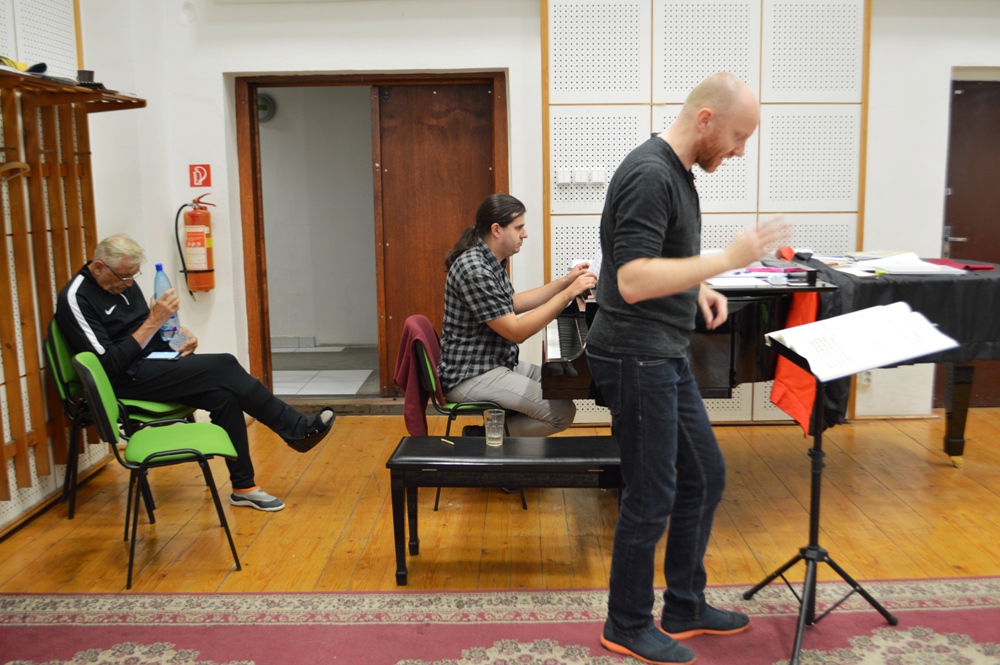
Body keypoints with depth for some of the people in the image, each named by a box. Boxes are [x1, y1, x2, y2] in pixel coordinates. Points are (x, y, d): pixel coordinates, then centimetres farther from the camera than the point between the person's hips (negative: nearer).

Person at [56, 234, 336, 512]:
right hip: (126, 380, -8)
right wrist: (152, 323, -21)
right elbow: (110, 363, -20)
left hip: (153, 364, 8)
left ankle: (244, 487, -9)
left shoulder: (122, 283, 10)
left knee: (223, 395, -16)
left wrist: (181, 334, -2)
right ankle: (297, 429, -13)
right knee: (224, 367, -21)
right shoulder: (76, 298, -14)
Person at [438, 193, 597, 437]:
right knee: (563, 412, -17)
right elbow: (516, 331, -22)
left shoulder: (491, 261, 8)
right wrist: (569, 294, -20)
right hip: (470, 376, -11)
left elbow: (514, 303, 21)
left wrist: (565, 282, 15)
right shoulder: (474, 270, -23)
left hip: (496, 362, 11)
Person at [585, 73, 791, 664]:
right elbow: (633, 281, -28)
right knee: (652, 496, 2)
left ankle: (685, 606, 32)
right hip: (636, 359, -10)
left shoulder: (677, 173, 13)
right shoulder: (649, 175, -20)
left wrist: (699, 288, 8)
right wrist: (728, 258, -24)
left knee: (705, 476, 17)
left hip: (666, 355, 10)